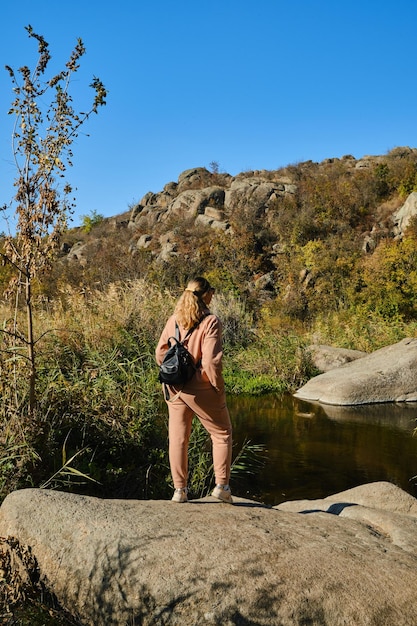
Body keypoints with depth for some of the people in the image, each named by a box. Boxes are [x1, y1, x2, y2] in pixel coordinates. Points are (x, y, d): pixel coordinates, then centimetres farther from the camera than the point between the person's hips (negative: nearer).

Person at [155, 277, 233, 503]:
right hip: (202, 390, -4)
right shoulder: (210, 321, -13)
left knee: (178, 438, 13)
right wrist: (217, 386, -6)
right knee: (221, 434, 14)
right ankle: (221, 485, 14)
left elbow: (160, 353, 5)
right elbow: (210, 360, -20)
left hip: (176, 389, 5)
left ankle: (179, 489, 18)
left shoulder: (174, 320, 3)